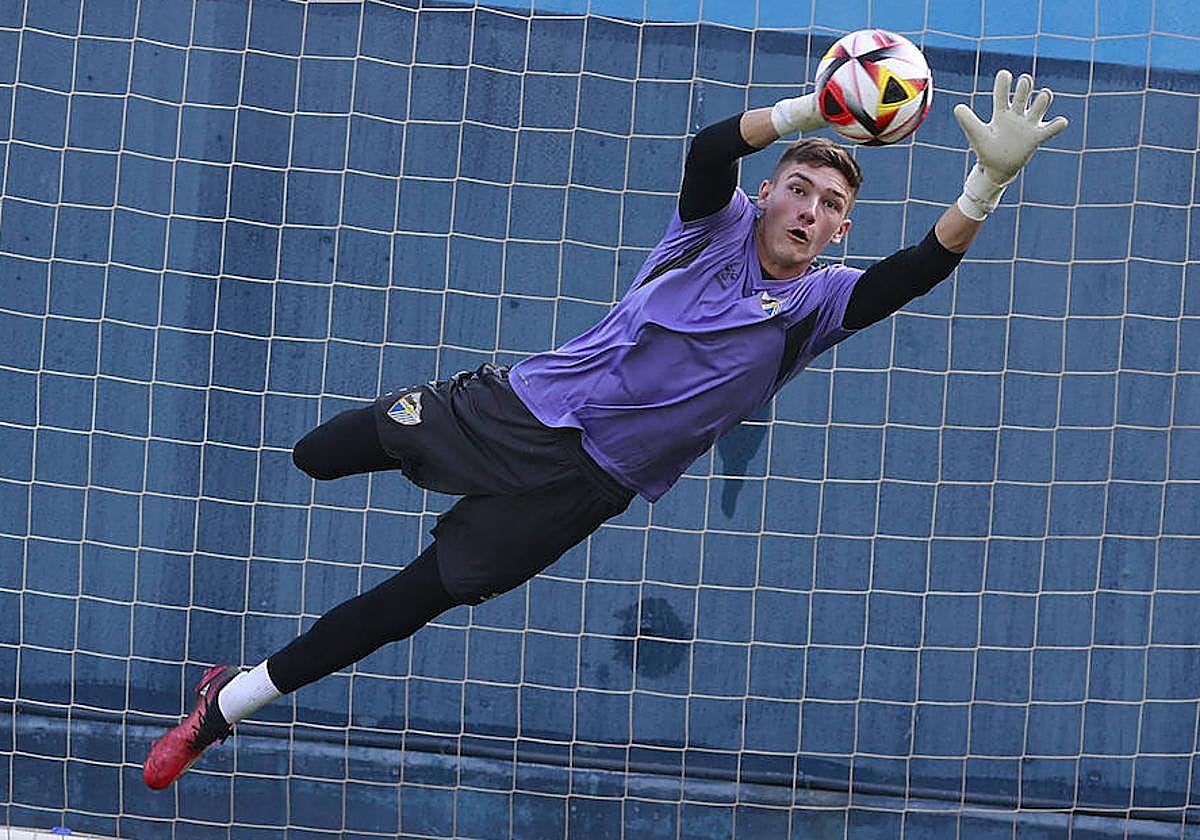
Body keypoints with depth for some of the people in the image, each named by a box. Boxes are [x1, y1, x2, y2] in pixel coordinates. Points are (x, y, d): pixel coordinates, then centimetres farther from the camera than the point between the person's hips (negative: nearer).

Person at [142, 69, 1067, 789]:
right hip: (523, 401, 1)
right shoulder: (723, 226, -1)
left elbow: (919, 269, -21)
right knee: (316, 455, -3)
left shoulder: (820, 302, -3)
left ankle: (230, 703, 10)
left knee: (415, 597, -2)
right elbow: (711, 148, -22)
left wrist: (990, 178, -35)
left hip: (585, 483, -1)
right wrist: (812, 107, -36)